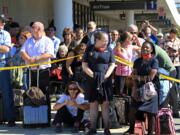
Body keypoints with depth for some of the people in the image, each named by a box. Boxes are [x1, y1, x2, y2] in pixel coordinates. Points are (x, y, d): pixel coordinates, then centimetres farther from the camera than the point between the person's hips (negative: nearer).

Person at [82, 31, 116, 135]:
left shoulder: (109, 50, 6)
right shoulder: (89, 49, 4)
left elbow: (112, 65, 5)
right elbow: (84, 65, 2)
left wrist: (106, 76, -8)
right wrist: (92, 75, -10)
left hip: (106, 80, 0)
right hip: (92, 80, 0)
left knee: (105, 103, -1)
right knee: (93, 103, 3)